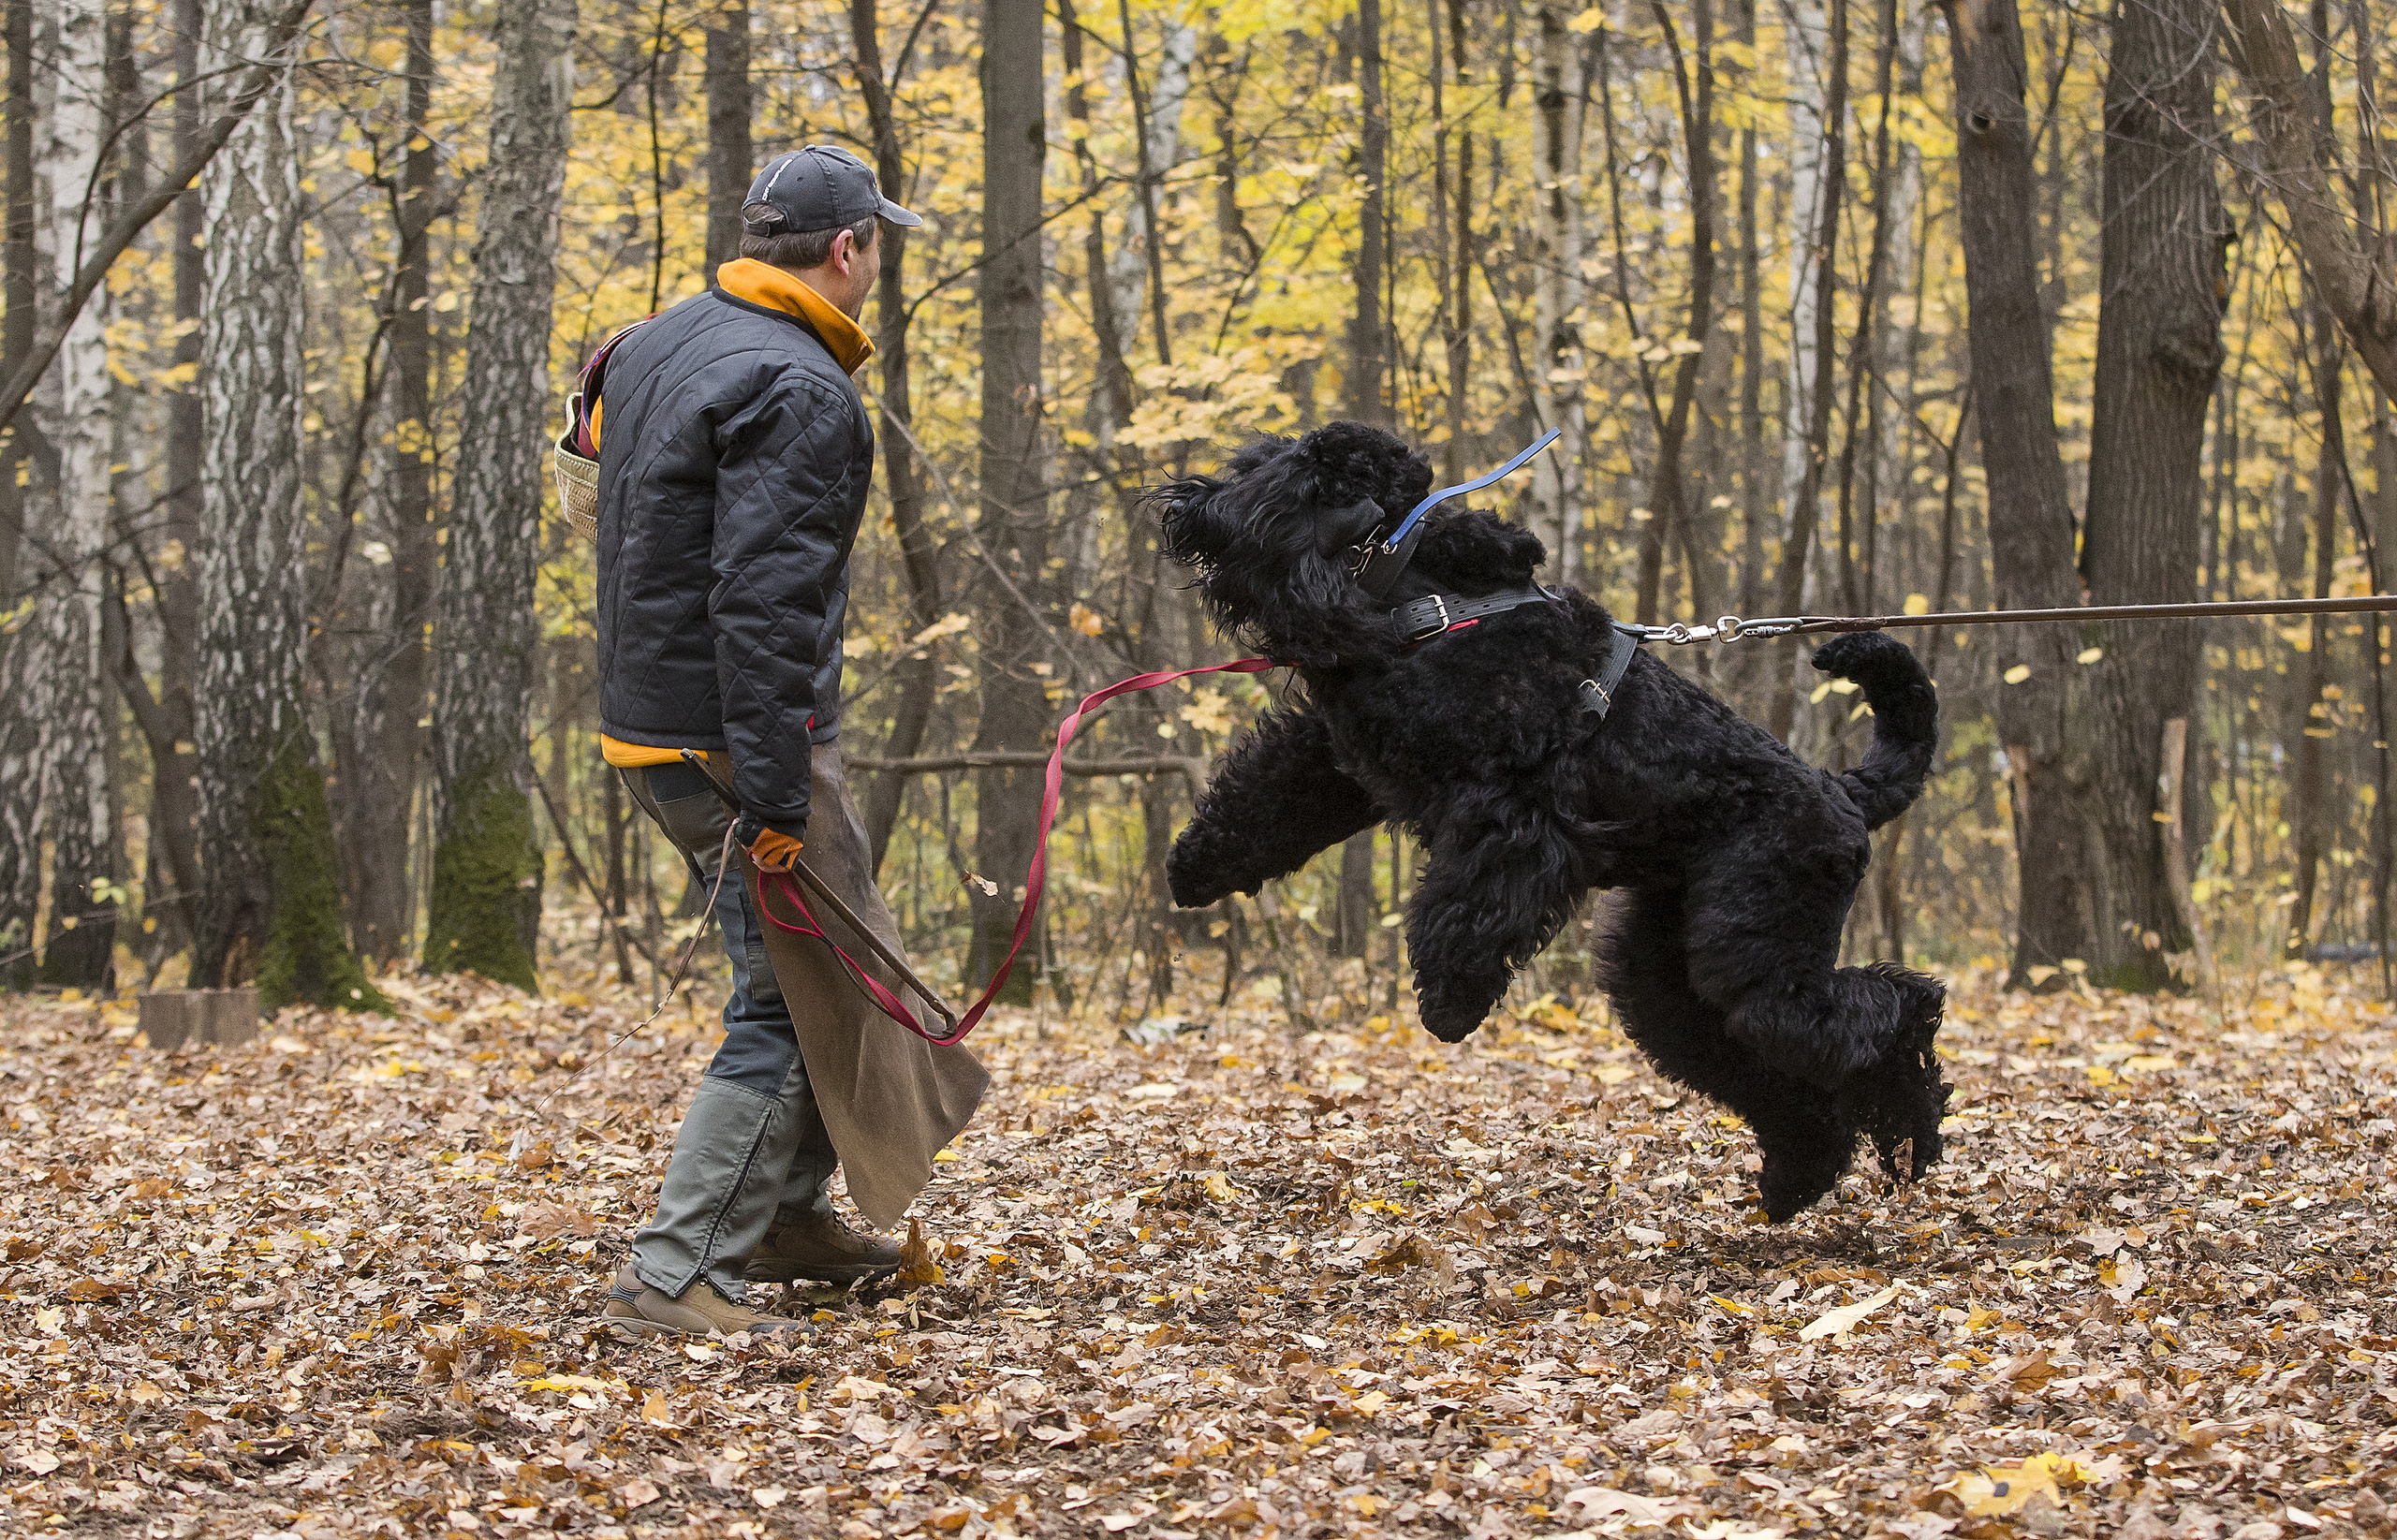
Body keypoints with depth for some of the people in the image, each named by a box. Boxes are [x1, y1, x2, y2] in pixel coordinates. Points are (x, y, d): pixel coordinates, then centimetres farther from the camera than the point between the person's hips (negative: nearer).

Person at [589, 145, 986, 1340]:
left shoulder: (659, 345, 11)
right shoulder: (798, 395, -19)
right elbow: (762, 604, -26)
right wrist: (776, 798, -26)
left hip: (647, 724, 10)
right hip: (735, 737, -10)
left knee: (810, 967, 23)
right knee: (792, 1005, -5)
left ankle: (787, 1214, 33)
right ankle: (672, 1278, -8)